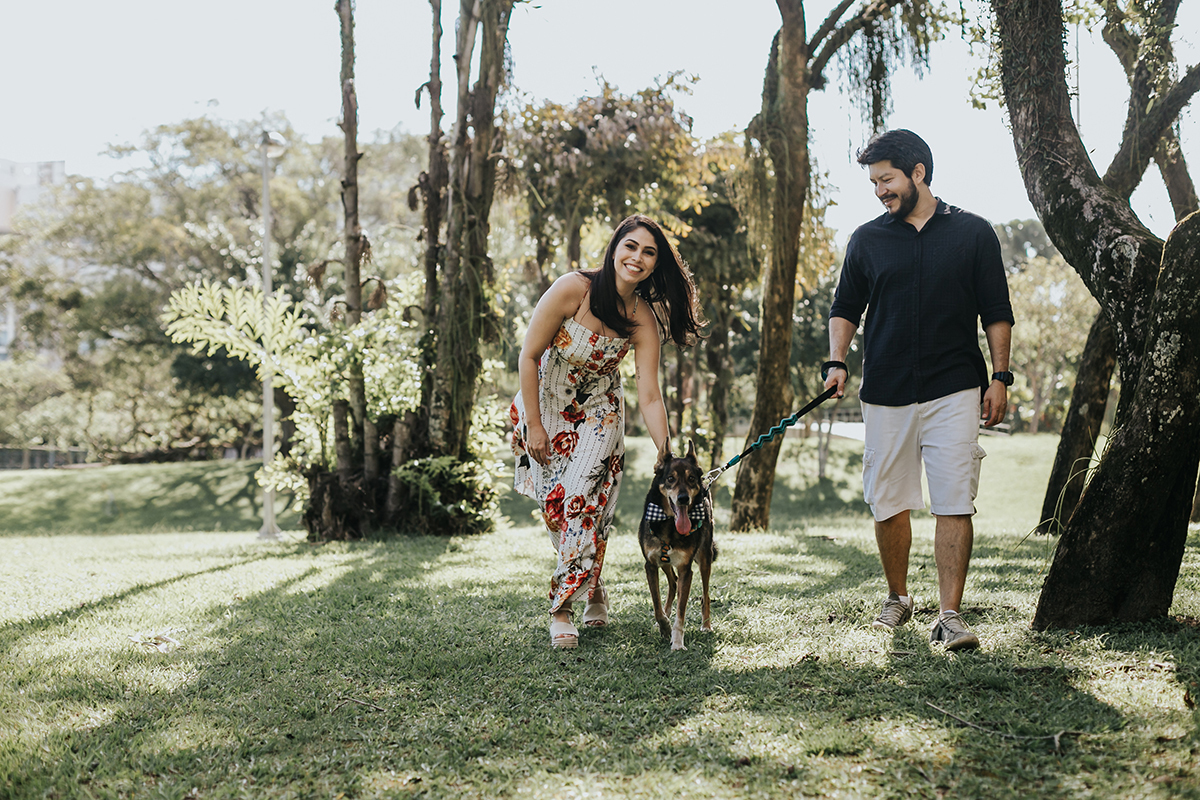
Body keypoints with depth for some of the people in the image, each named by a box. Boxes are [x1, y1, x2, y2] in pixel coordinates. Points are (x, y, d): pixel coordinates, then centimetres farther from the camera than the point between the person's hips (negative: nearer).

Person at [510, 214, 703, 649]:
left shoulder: (644, 320, -15)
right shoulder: (572, 290, -23)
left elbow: (649, 397, -15)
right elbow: (528, 357, -15)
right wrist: (534, 426, -13)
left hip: (598, 413, 1)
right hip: (544, 406, -1)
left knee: (584, 502, -14)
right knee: (555, 505, -2)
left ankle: (563, 607, -3)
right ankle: (594, 591, 17)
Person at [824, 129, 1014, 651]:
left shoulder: (972, 233, 5)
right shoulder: (867, 240, 10)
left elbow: (996, 312, 7)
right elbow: (845, 308, 15)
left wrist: (999, 377, 0)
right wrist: (837, 362, -1)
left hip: (955, 391, -2)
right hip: (885, 393, 2)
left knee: (954, 505, -8)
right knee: (888, 504, 7)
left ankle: (950, 614, -6)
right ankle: (897, 598, 26)